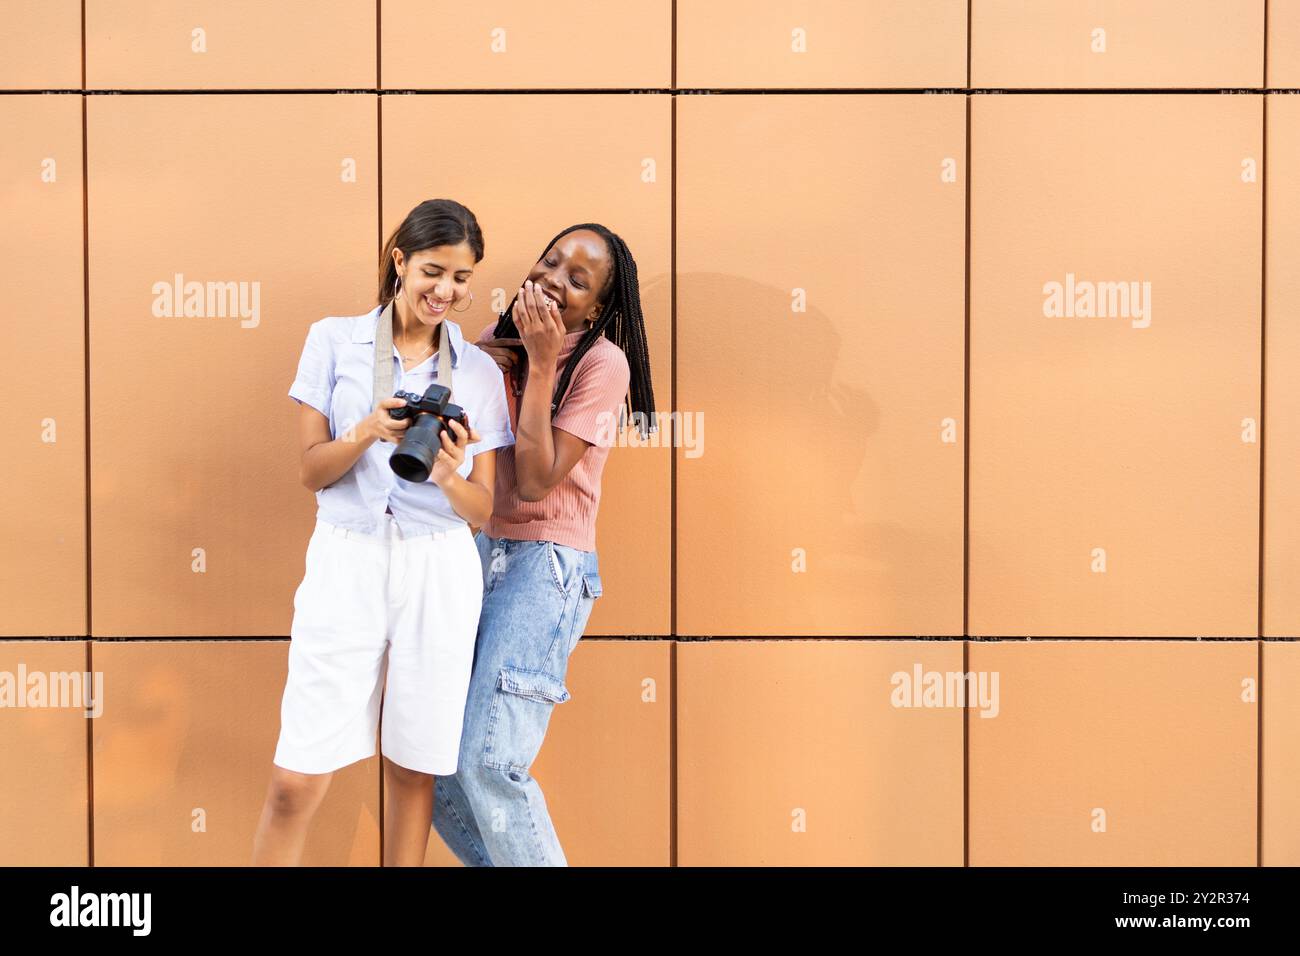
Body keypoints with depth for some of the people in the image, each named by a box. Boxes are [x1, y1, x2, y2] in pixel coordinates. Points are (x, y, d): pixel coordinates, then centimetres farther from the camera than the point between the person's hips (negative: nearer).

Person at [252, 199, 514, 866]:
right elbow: (310, 470, 1)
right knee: (297, 780, -5)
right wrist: (368, 432, -18)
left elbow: (481, 511, 6)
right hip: (345, 561, -1)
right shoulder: (334, 340, 5)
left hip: (439, 572, 2)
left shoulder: (480, 372, 8)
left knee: (412, 770, 7)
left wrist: (448, 474, -16)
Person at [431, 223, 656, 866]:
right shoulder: (497, 341, 9)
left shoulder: (602, 361, -10)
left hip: (547, 563, -6)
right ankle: (497, 858, 22)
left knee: (489, 764, -16)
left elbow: (536, 480, -16)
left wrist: (542, 363, -17)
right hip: (482, 551, 7)